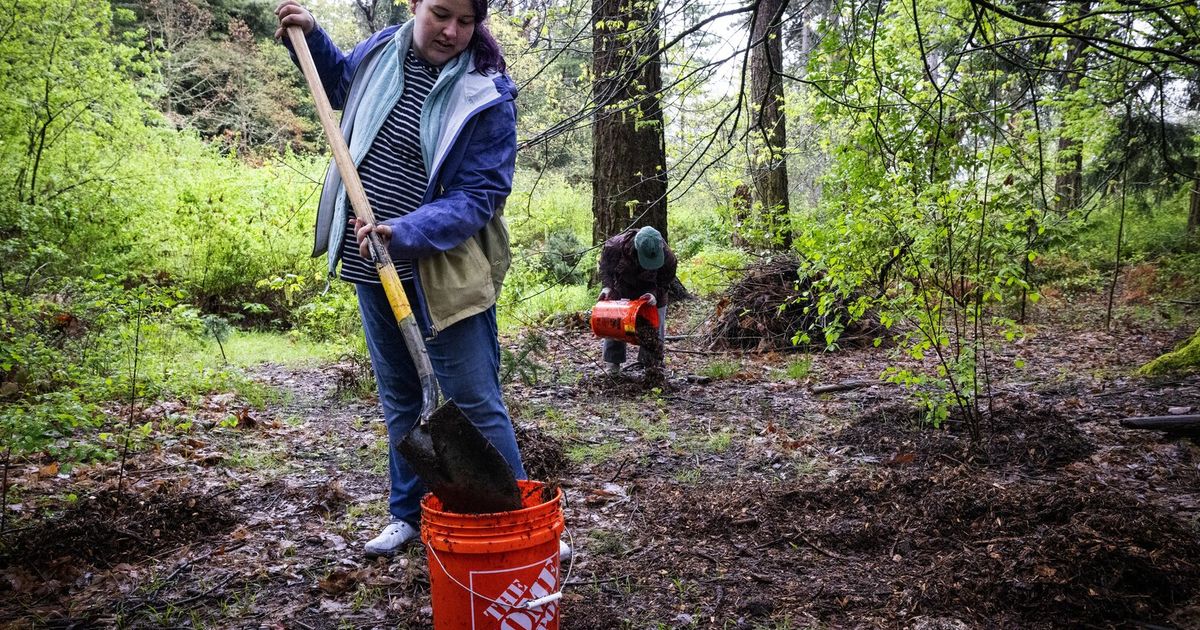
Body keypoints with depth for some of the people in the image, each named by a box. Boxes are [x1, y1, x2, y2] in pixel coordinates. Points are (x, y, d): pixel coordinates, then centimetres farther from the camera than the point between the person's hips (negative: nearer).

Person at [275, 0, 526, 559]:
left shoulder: (486, 96, -14)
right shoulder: (382, 52, 3)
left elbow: (479, 197, -18)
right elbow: (340, 82, 28)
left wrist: (404, 233, -30)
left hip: (441, 273, -6)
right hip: (372, 266, 6)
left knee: (474, 403, -3)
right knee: (398, 399, 17)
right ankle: (409, 513, 32)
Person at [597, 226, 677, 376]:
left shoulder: (668, 258, -33)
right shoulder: (616, 245, -35)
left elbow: (664, 283, -17)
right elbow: (605, 264, -13)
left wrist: (655, 295, -37)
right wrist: (607, 286, -24)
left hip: (652, 292, 0)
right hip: (621, 290, 0)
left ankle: (652, 364, 15)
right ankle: (612, 362, 17)